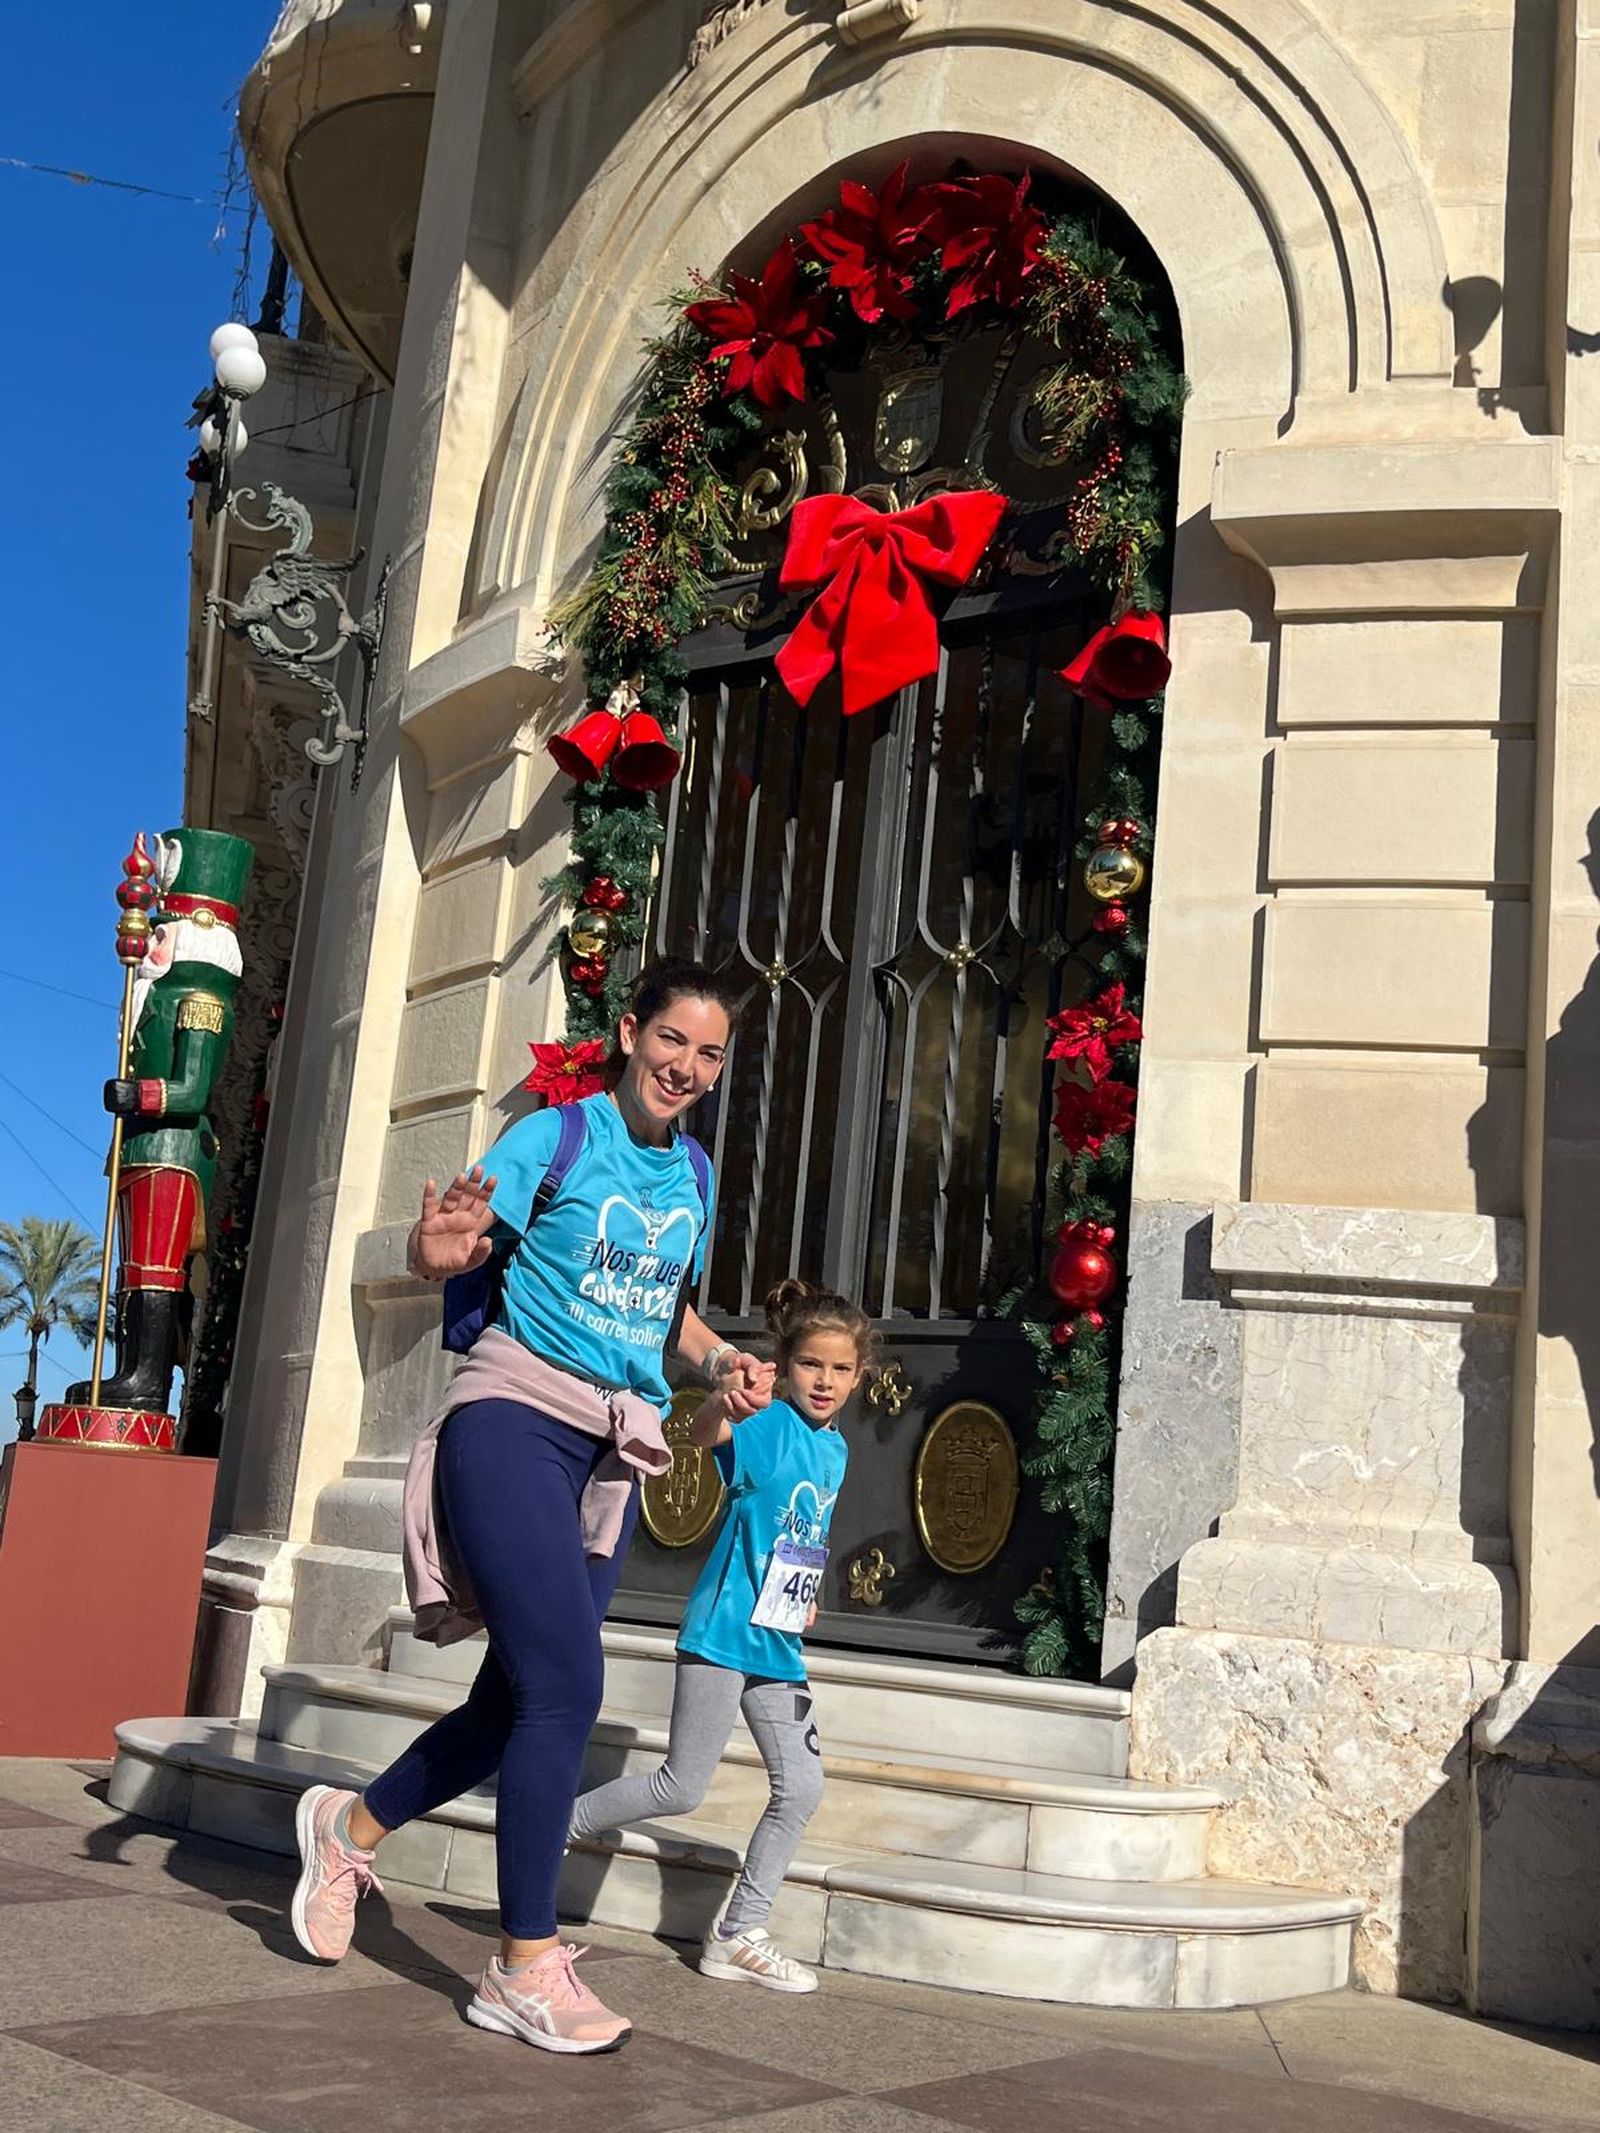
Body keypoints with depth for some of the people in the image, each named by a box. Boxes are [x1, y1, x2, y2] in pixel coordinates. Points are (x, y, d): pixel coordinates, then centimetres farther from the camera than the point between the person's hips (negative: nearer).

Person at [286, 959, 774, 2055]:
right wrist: (448, 1241, -35)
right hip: (516, 1416, -6)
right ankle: (527, 1967, -4)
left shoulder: (696, 1174, 13)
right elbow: (437, 1254, -13)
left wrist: (725, 1359, 9)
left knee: (521, 1697, 11)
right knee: (567, 1683, -16)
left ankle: (354, 1825, 36)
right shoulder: (557, 1136, -5)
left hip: (612, 1454, 7)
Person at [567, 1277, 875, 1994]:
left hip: (778, 1645, 8)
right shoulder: (769, 1424, -13)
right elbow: (701, 1433, -37)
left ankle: (738, 1935, 17)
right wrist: (725, 1403, -58)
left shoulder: (836, 1449, 11)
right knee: (681, 1789, -3)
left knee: (802, 1788, 6)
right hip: (722, 1631, -8)